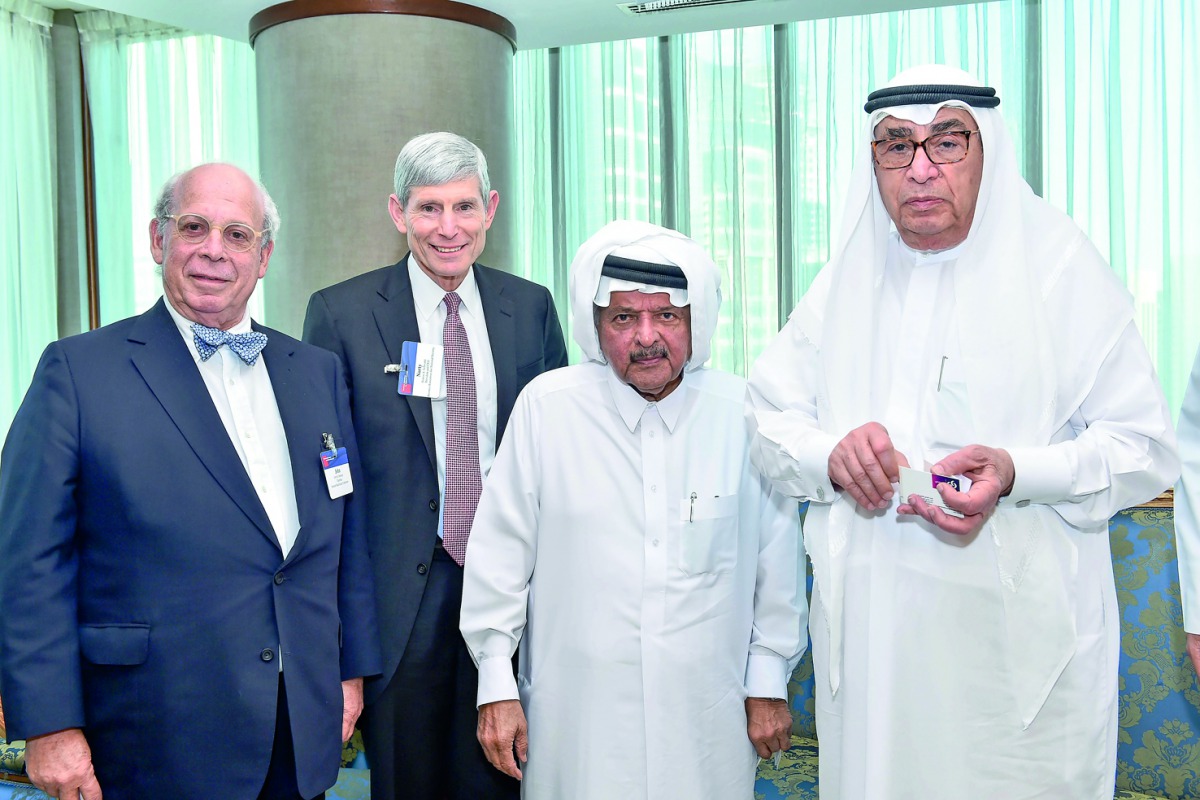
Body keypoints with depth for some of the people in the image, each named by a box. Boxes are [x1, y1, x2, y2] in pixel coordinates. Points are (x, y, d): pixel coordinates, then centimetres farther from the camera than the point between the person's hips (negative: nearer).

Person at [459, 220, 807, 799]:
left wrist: (768, 683, 8)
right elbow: (500, 551, -2)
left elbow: (776, 556, 4)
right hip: (576, 716, -1)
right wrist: (496, 686, 0)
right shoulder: (545, 407, -7)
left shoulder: (744, 414, -4)